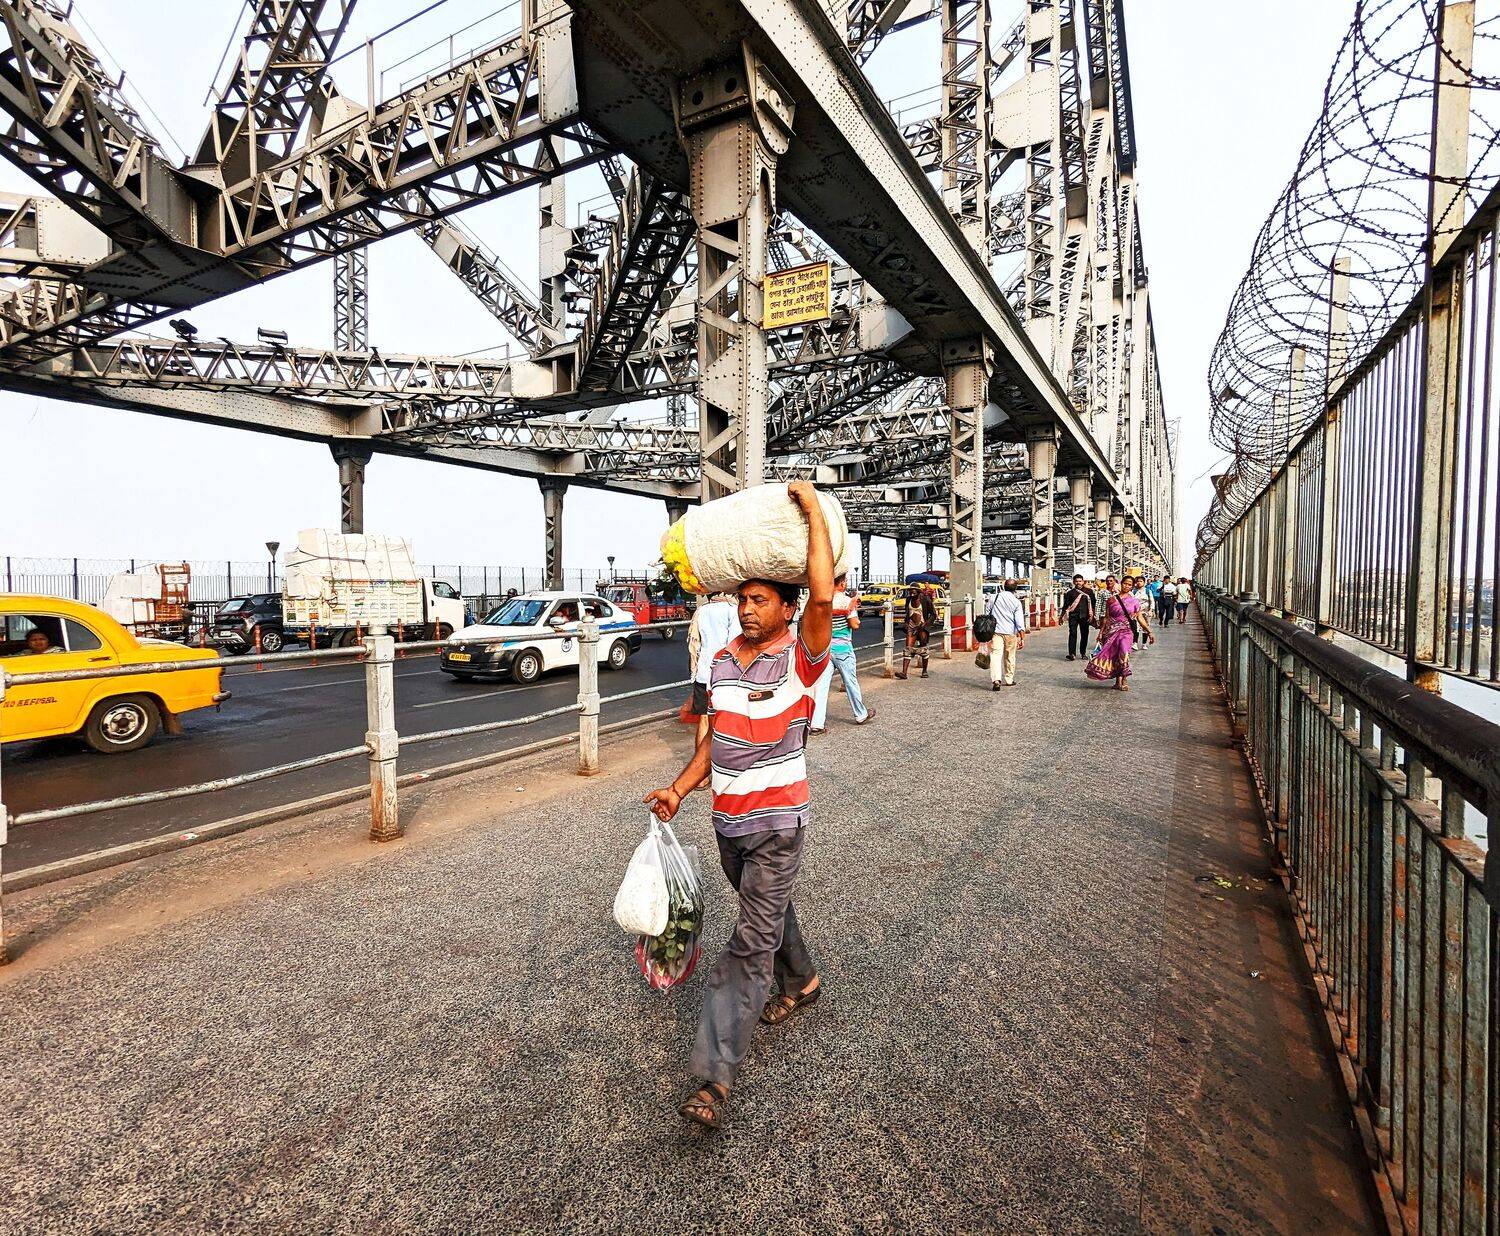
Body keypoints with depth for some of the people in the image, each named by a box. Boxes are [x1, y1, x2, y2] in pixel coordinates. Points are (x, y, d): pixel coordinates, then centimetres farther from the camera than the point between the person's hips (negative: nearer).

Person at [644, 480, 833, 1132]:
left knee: (751, 944, -5)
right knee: (768, 911, 27)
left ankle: (714, 1076, 2)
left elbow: (823, 597, -35)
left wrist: (813, 508, -27)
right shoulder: (722, 661, 5)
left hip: (777, 821, -7)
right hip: (727, 818, 7)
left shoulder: (801, 658, -15)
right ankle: (799, 983, 53)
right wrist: (679, 788, 3)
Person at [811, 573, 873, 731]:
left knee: (822, 684, 0)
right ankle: (861, 715, 31)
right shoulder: (847, 600, -12)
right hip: (842, 647, -4)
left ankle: (817, 723, -5)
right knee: (851, 682, 12)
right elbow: (855, 625, -14)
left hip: (824, 646, 4)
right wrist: (854, 610, 5)